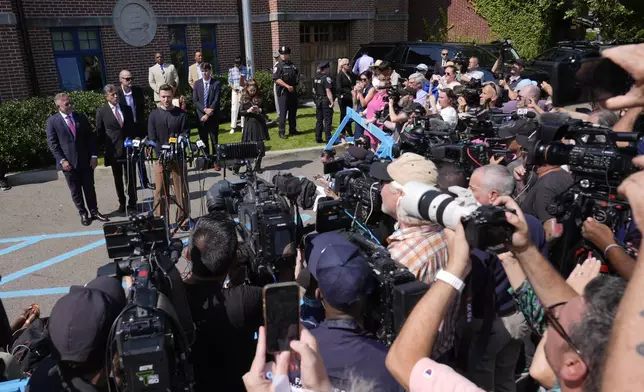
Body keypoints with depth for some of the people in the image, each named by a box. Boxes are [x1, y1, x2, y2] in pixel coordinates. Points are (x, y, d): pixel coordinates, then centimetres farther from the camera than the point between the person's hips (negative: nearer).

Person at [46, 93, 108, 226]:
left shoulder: (81, 117, 5)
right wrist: (62, 160, -12)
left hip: (86, 160, 2)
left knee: (89, 188, 10)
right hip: (69, 162, -2)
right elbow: (52, 143, -4)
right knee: (75, 191, 8)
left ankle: (94, 211, 23)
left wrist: (93, 155, -2)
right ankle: (83, 214, 20)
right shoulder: (52, 121, -2)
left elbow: (91, 137, 6)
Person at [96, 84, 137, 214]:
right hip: (114, 150, -1)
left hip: (129, 148, 2)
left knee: (131, 178, 1)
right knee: (118, 179, 11)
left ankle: (132, 204, 11)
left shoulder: (127, 109, 9)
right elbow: (100, 132, 4)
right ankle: (122, 203, 26)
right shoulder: (101, 112, -1)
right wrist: (107, 146, 1)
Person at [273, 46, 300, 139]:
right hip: (283, 92, -6)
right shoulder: (278, 66, -5)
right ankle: (282, 132, -2)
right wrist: (287, 86, -21)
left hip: (293, 91, 6)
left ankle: (292, 130, 21)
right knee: (283, 113, -6)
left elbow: (297, 75, 25)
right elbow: (276, 79, -15)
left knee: (293, 111, 11)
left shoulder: (292, 65, 14)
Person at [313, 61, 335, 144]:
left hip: (318, 100, 8)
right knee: (327, 121, -3)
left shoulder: (316, 78, 9)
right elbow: (328, 91, -21)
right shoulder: (326, 78, -15)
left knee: (319, 120, 13)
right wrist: (332, 101, -20)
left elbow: (314, 90, 14)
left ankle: (318, 138, 17)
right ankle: (328, 139, -1)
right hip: (326, 101, -8)